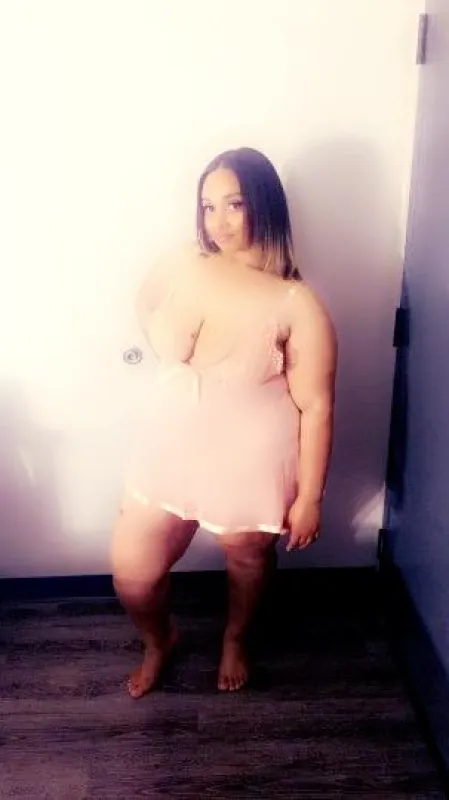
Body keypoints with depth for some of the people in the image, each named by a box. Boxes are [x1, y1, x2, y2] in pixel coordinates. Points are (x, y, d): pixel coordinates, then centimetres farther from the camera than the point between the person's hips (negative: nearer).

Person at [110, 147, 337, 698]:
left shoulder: (297, 305, -18)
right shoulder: (185, 267, -6)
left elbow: (316, 407, -15)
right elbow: (145, 303, 18)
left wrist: (309, 496, -12)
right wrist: (173, 356, 6)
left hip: (251, 464, -3)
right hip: (170, 451, 4)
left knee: (247, 559, 22)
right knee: (131, 570, 10)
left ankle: (234, 640, 57)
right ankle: (159, 640, 46)